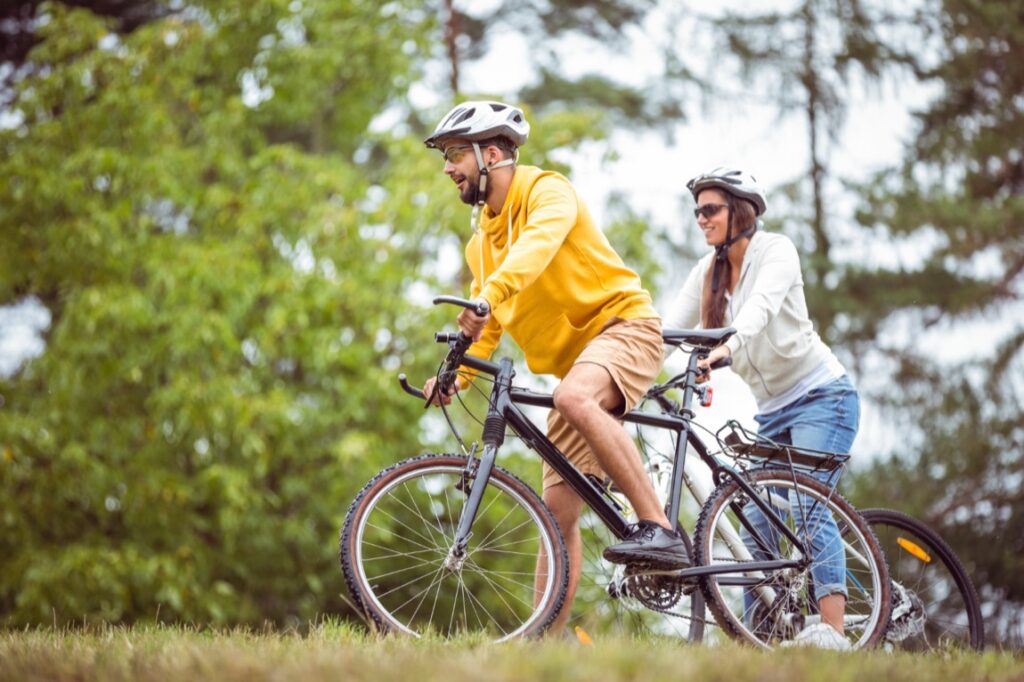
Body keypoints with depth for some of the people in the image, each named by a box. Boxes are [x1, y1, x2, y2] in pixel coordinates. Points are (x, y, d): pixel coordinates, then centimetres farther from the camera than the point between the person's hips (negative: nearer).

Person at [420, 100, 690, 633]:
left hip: (623, 325, -8)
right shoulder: (480, 242, 14)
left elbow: (539, 243, -32)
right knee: (558, 512, 3)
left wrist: (490, 293, -50)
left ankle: (658, 528, -39)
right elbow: (489, 324, 20)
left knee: (575, 397, -40)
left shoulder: (545, 190, -10)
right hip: (573, 360, 8)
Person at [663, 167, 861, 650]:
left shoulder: (775, 249, -10)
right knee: (757, 521, -2)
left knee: (809, 506, -22)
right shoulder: (707, 273, 8)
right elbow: (670, 326, -3)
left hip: (820, 395, -7)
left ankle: (832, 630, -31)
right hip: (772, 410, 7)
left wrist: (727, 347, -49)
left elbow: (761, 306, -30)